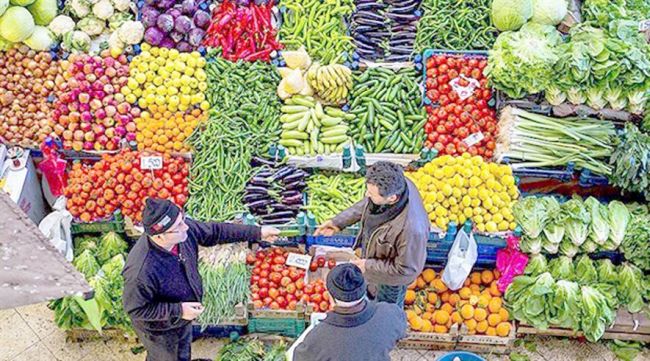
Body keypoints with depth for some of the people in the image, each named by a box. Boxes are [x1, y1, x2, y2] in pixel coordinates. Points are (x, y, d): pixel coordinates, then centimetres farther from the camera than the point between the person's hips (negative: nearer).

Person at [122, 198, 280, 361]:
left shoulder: (184, 228, -25)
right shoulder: (141, 271, -43)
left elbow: (215, 232, -8)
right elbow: (135, 309, -29)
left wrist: (257, 233, -7)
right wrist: (178, 310, -31)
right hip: (160, 330, -6)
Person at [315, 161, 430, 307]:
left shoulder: (411, 228, -48)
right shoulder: (393, 185, -28)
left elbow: (407, 268, -30)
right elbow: (367, 204, -5)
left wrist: (369, 266, -23)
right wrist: (339, 221, -8)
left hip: (392, 274, -6)